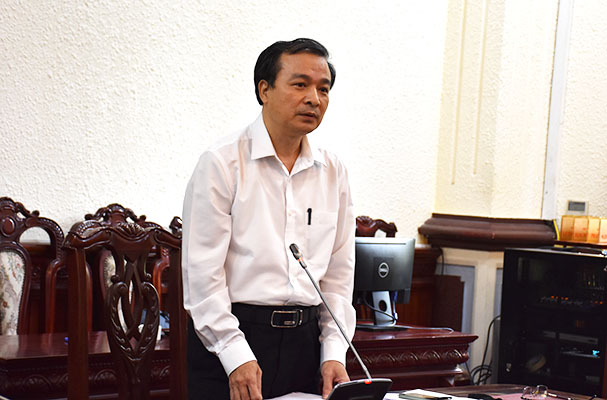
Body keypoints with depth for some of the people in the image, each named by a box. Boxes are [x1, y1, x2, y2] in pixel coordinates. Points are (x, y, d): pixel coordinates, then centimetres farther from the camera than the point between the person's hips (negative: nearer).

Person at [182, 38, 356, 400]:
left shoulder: (334, 173, 9)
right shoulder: (222, 163, -6)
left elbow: (339, 273, 12)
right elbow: (202, 272, -10)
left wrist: (334, 353, 2)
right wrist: (236, 356, -16)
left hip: (305, 340, 4)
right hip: (229, 334, -4)